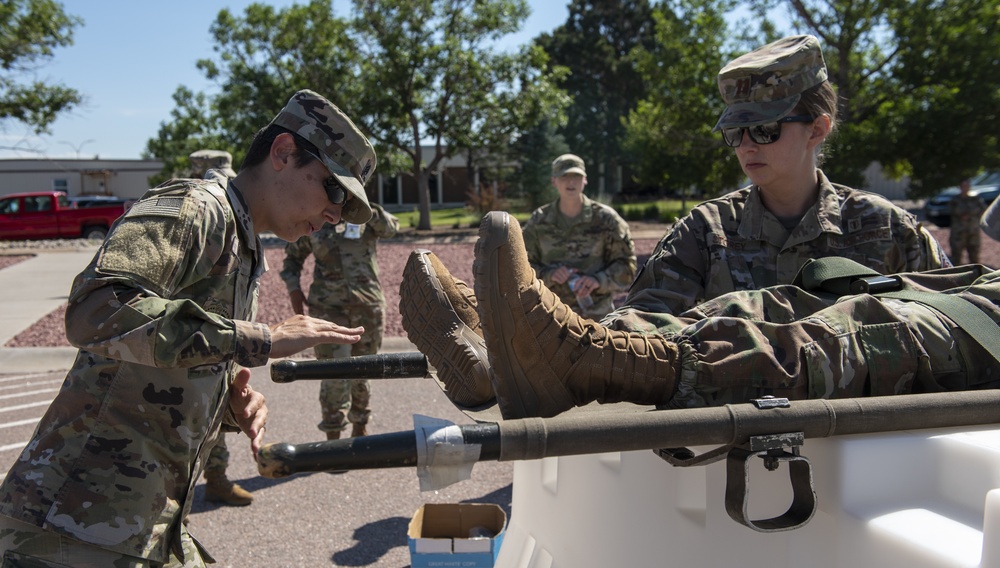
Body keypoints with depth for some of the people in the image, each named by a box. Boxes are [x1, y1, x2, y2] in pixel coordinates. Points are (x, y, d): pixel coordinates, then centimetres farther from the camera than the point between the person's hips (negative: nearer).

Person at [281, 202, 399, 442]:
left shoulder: (366, 216, 6)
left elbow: (390, 228, -15)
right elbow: (293, 255, 16)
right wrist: (293, 287, 1)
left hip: (368, 305, 1)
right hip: (328, 307, -1)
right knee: (334, 373, -7)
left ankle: (360, 428, 31)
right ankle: (332, 436, 5)